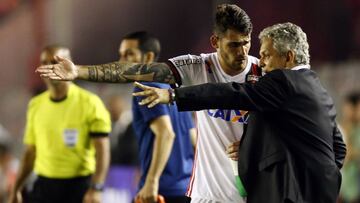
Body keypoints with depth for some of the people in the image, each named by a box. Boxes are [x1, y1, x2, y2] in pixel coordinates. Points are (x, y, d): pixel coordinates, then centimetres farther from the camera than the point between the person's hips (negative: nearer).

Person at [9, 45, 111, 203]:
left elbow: (102, 152, -11)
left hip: (79, 187, -4)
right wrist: (16, 189, 13)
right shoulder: (35, 105, 10)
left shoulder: (90, 103, -6)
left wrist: (96, 189, -22)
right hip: (44, 185, 4)